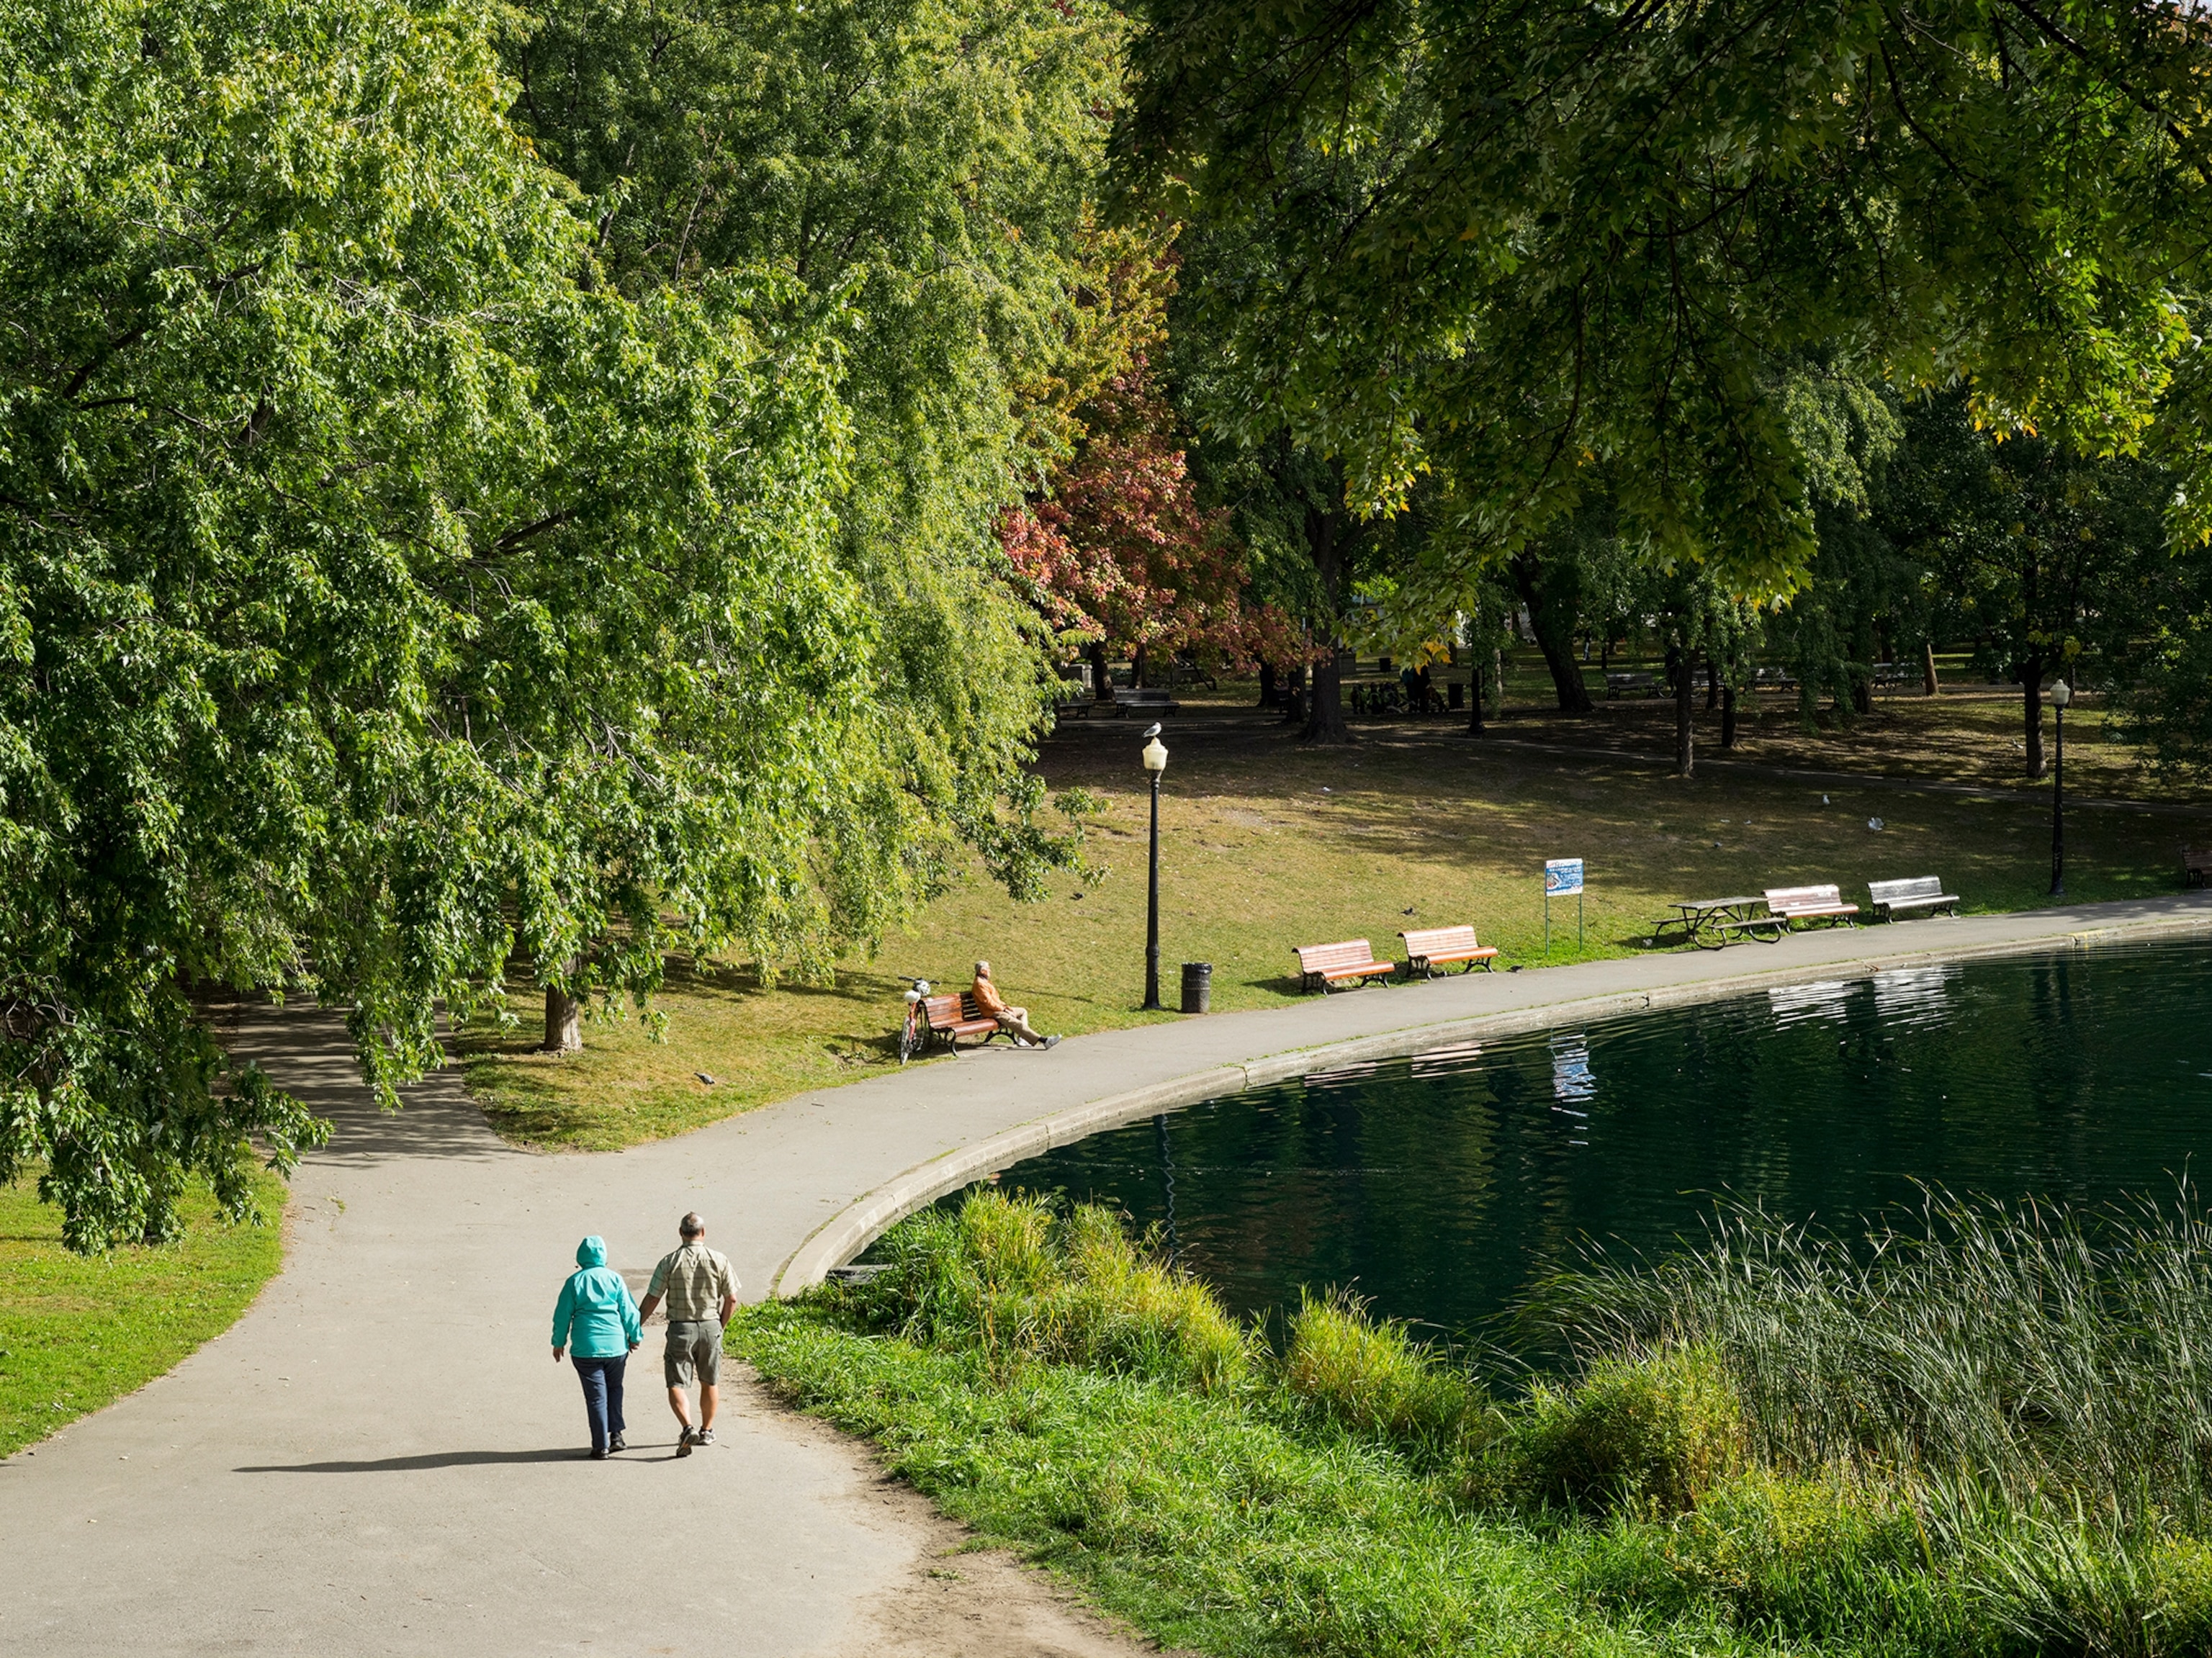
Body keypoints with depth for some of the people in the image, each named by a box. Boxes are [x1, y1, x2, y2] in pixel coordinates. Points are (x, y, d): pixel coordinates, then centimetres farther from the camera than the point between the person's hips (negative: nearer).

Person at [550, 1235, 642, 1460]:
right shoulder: (614, 1279, -1)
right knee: (614, 1389, 22)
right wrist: (635, 1336, 16)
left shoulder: (574, 1282, -3)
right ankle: (616, 1435, 16)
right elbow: (629, 1311, 2)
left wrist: (559, 1343, 14)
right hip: (616, 1346, 1)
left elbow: (562, 1315, 1)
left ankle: (601, 1447, 5)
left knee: (596, 1396, 4)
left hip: (586, 1349, -1)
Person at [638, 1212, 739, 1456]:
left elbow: (652, 1299, -5)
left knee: (676, 1384, 1)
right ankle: (706, 1431, 30)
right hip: (710, 1326, 2)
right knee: (710, 1382, 19)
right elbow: (731, 1300, 0)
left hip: (680, 1328, -2)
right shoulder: (719, 1260, -4)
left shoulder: (669, 1262, -7)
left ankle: (688, 1428, -20)